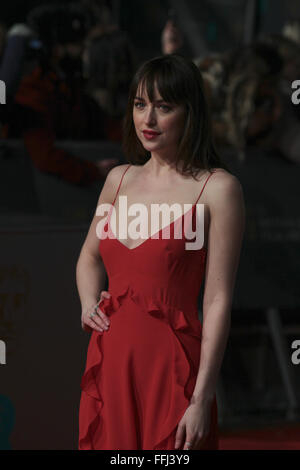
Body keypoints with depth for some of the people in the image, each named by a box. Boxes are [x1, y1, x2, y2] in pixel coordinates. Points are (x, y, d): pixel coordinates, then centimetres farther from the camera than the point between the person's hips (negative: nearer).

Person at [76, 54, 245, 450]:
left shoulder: (218, 187, -7)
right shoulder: (119, 179, 11)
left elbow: (218, 301, -11)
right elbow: (90, 256, 28)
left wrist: (202, 399, -15)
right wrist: (88, 303, 7)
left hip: (170, 363, -5)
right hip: (111, 359, 5)